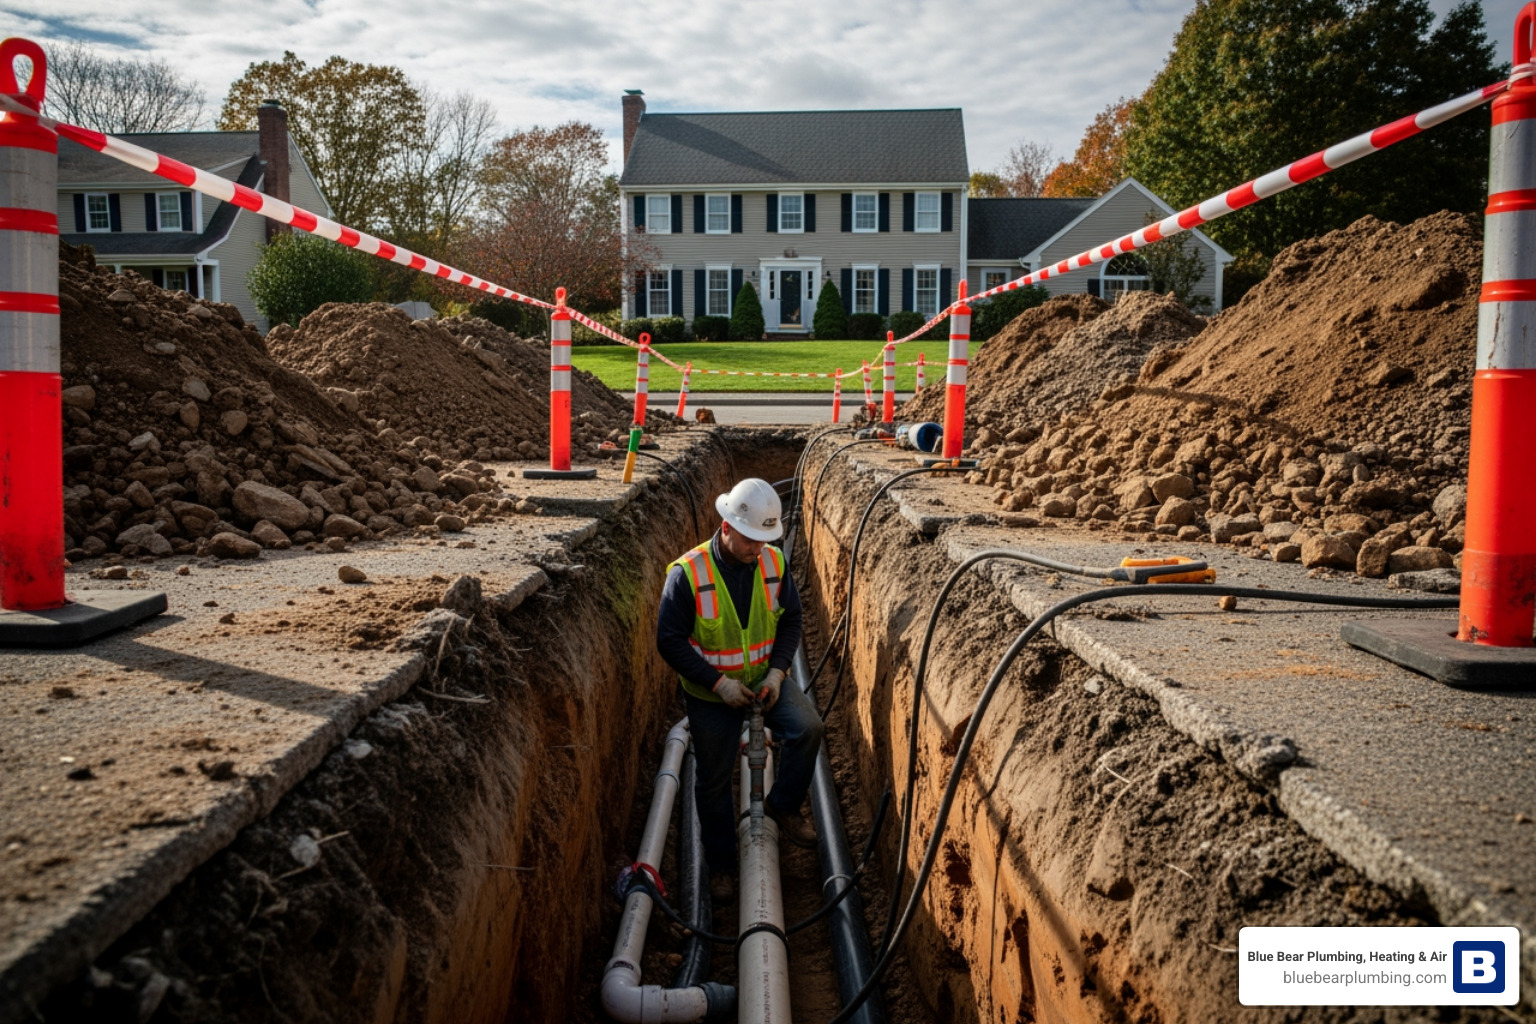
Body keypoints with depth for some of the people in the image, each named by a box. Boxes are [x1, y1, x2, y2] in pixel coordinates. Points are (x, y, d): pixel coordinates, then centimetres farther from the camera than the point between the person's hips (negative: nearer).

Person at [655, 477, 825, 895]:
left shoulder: (773, 562, -9)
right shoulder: (688, 573, -22)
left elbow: (791, 621, 2)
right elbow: (670, 641, -18)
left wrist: (777, 670, -14)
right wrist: (719, 684, -22)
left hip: (764, 679, 3)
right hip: (711, 692, -2)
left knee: (806, 727, -23)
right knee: (714, 781, 10)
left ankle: (782, 806, 2)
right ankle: (720, 864, 31)